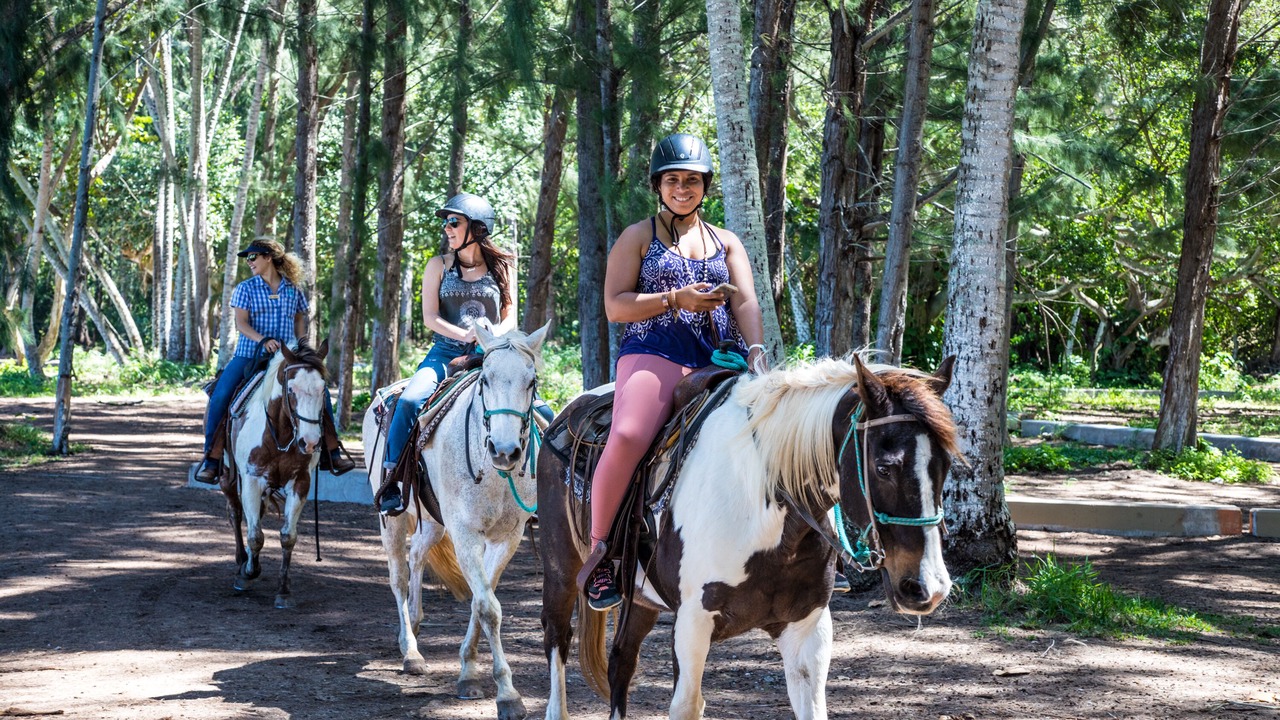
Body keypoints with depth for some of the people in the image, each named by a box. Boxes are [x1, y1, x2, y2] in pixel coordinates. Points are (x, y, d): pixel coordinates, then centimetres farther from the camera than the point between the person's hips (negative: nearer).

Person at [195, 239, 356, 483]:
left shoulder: (293, 290, 9)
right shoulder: (245, 289, 3)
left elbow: (300, 320, 16)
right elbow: (241, 323, -6)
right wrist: (263, 340, -23)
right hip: (249, 355, -2)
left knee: (319, 391, -12)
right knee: (220, 396, -22)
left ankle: (331, 452, -1)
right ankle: (212, 457, -15)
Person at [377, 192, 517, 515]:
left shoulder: (502, 267, 10)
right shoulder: (439, 266, 9)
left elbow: (510, 318, 7)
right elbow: (430, 316, 0)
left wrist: (493, 338, -15)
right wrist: (465, 335, -17)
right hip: (446, 353, 0)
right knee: (409, 400, -29)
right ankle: (391, 482, -21)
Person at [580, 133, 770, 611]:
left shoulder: (726, 243, 23)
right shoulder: (638, 238, 14)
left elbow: (746, 304, 9)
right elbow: (614, 306, 4)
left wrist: (757, 354, -11)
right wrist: (675, 299, -9)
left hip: (718, 360, 4)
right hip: (654, 353, -4)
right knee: (628, 437, -32)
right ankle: (598, 552, -18)